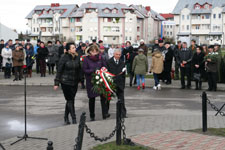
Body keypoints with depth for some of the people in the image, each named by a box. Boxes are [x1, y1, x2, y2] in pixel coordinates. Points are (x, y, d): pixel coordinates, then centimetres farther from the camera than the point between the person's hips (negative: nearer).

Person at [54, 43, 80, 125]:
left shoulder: (77, 58, 3)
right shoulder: (64, 58, -10)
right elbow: (59, 71, -7)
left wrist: (80, 79, 7)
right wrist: (56, 83, -8)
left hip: (74, 82, 5)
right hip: (65, 82, -5)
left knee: (70, 100, 11)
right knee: (70, 100, -5)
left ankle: (66, 117, 25)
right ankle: (74, 119, -2)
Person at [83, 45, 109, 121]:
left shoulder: (100, 58, 3)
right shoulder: (86, 59, -3)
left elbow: (105, 67, 7)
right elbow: (85, 70, -8)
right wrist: (93, 70, -20)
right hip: (91, 81, -1)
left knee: (103, 96, -11)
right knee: (92, 99, 8)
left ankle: (105, 114, -9)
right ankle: (92, 116, 20)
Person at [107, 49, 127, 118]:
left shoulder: (122, 63, 9)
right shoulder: (109, 62, 0)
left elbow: (124, 75, 10)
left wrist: (123, 84, 3)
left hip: (120, 84, 2)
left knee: (121, 99, 0)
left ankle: (123, 114, 4)